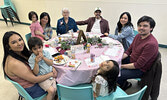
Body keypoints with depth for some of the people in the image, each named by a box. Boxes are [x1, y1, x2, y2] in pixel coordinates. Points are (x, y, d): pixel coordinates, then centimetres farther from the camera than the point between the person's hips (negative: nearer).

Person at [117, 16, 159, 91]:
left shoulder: (151, 44, -28)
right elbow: (129, 51, 7)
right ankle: (123, 82, 23)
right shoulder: (138, 36, -2)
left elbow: (138, 65, -26)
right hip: (131, 62, 8)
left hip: (140, 69, -8)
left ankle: (125, 84, 14)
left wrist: (121, 66, -21)